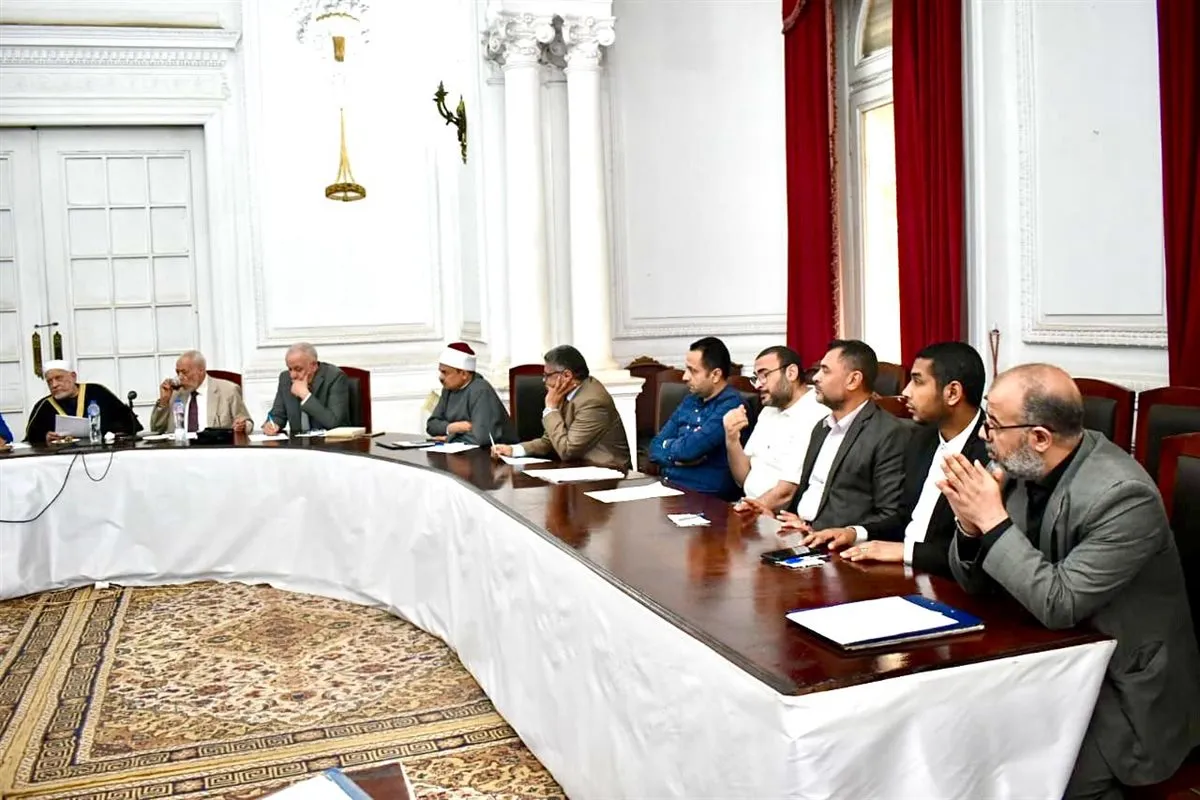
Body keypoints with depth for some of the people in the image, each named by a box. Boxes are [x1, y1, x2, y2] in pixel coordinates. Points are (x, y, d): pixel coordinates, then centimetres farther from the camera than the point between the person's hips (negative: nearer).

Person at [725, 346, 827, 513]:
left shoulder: (815, 416, -15)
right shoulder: (768, 411, 13)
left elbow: (787, 492, -18)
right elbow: (744, 480, 11)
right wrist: (732, 440, -4)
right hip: (751, 512, 8)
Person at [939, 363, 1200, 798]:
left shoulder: (1123, 495, -25)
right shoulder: (1023, 468, -4)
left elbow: (1059, 605, -26)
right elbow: (973, 582, 2)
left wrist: (993, 520, -25)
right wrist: (970, 522, -18)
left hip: (1122, 687, -6)